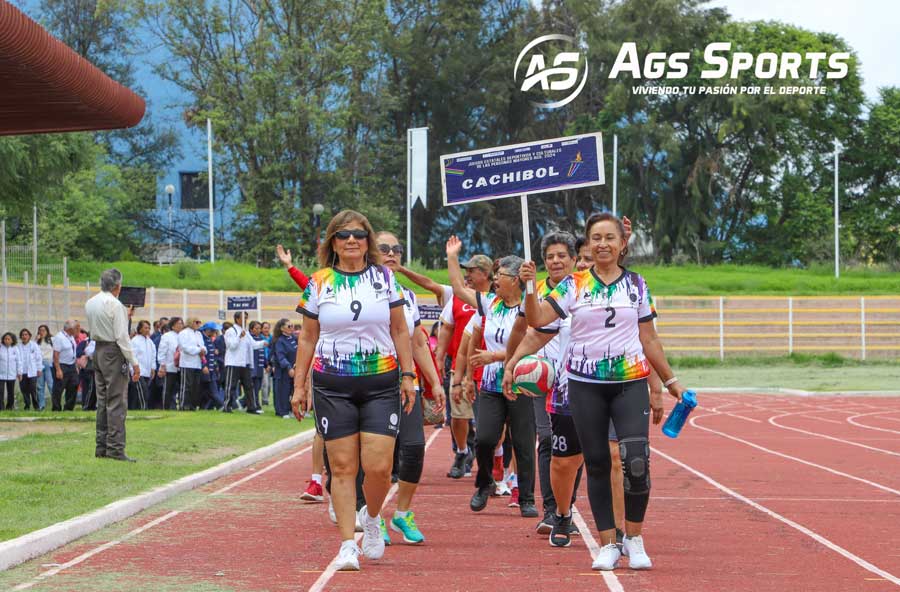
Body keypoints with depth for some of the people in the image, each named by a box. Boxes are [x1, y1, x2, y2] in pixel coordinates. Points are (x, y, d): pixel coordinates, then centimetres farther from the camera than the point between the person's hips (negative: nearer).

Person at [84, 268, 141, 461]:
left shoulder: (90, 303, 9)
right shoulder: (115, 305, -15)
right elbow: (122, 336, -16)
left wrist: (125, 316, 22)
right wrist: (134, 362, -13)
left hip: (98, 350, 8)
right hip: (114, 353, -8)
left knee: (102, 400, 12)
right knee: (117, 402, -6)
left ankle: (101, 446, 14)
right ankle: (115, 448, -9)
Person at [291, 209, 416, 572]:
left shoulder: (384, 278, 5)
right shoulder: (318, 284, 4)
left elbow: (399, 331, 9)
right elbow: (308, 338, 9)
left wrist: (407, 375, 3)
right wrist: (299, 385, 6)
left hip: (380, 384, 0)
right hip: (332, 385, 0)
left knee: (378, 466, -9)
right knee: (342, 467, -3)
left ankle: (372, 518, 21)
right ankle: (348, 545, 2)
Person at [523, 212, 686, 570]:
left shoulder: (636, 285, 6)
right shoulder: (573, 285, 2)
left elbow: (648, 339, 12)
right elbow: (538, 319, -9)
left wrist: (670, 380, 11)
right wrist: (529, 287, -24)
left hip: (630, 382, 0)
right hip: (585, 383, 0)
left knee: (637, 461, -13)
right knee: (597, 464, 4)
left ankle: (634, 539, 4)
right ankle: (608, 545, 13)